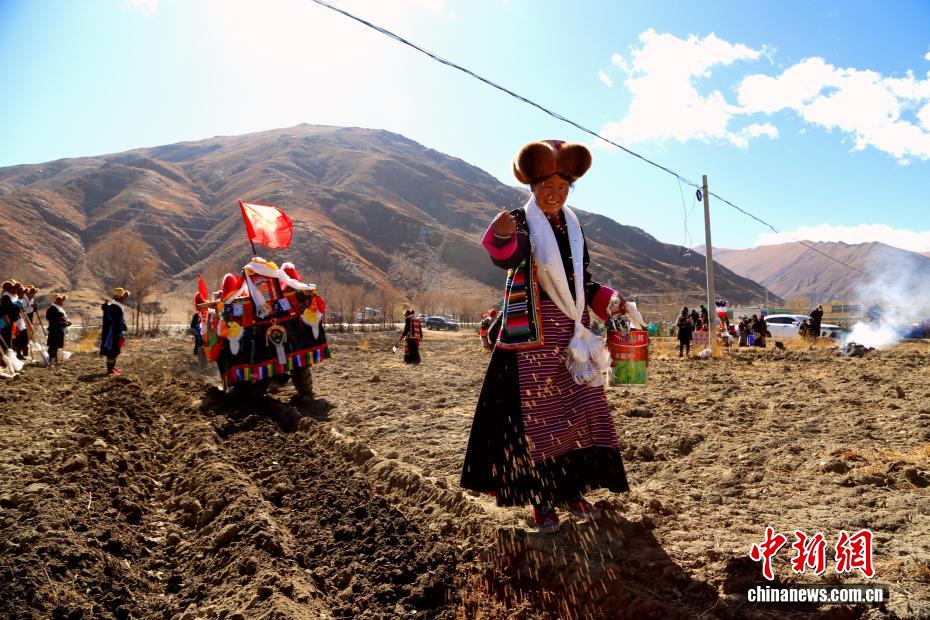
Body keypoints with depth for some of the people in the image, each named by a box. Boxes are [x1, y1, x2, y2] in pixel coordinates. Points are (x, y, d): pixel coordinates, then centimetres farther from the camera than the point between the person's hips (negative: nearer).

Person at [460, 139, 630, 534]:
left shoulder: (573, 227, 14)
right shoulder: (523, 223, -4)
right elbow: (507, 257, -28)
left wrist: (609, 302, 2)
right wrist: (502, 238, -50)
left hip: (571, 333, 6)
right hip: (531, 334, -6)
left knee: (577, 409, 9)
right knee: (536, 413, -4)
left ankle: (572, 491, 22)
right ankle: (539, 500, 7)